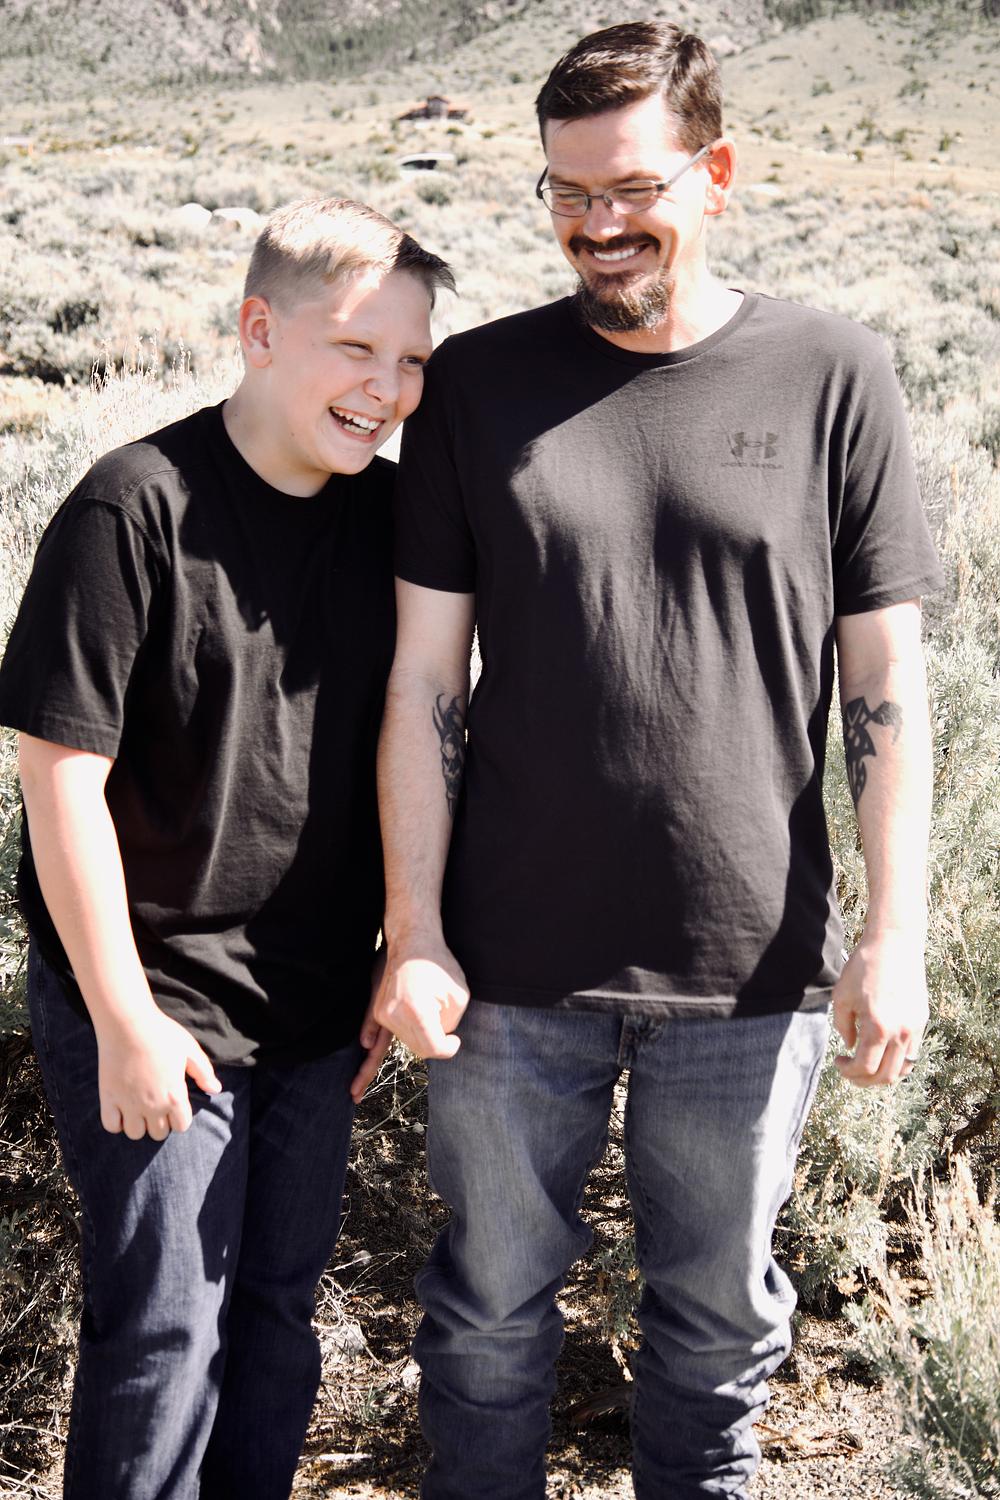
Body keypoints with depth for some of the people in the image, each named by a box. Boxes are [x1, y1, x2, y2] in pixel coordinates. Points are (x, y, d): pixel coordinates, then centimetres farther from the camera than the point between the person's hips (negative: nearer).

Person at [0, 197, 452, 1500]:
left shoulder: (391, 513, 1)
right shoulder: (136, 510, -18)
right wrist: (124, 1017, -14)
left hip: (316, 1002, 6)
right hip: (153, 1004, -6)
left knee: (280, 1306, 18)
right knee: (165, 1328, 4)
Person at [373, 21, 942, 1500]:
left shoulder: (831, 378, -2)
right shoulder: (478, 383, 0)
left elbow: (886, 685, 0)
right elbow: (424, 683, 0)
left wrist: (894, 937, -4)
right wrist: (415, 934, -4)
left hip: (751, 972, 0)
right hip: (513, 969, 1)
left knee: (719, 1306, 17)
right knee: (491, 1306, 15)